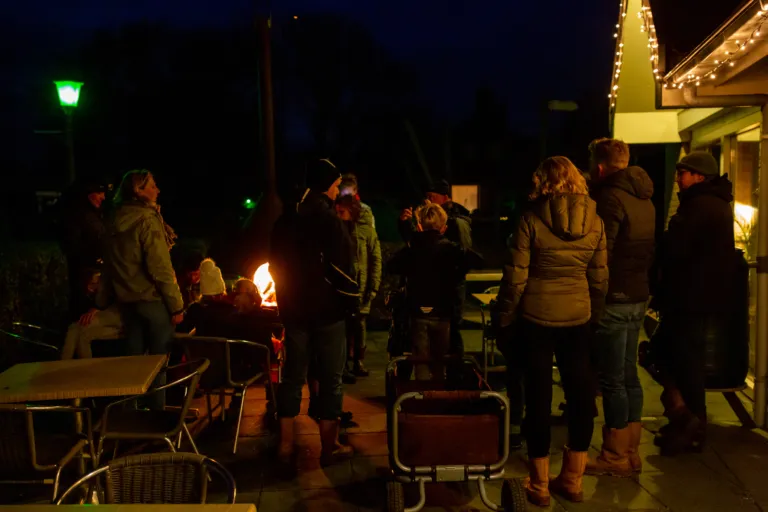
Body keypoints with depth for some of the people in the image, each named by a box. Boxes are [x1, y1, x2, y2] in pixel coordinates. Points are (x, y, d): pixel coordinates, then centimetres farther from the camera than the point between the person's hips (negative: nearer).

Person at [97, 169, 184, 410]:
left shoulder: (114, 222, 7)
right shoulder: (147, 220, -15)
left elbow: (110, 266, 13)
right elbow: (160, 268, -19)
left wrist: (102, 302, 19)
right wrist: (176, 305, -15)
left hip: (127, 300, 7)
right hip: (152, 299, -7)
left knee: (133, 356, 14)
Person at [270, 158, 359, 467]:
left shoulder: (285, 221, 8)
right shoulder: (329, 221, -14)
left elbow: (276, 265, 15)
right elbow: (341, 268, -17)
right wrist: (352, 299, -5)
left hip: (294, 308, 6)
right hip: (327, 309, -6)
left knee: (292, 376, 12)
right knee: (330, 378, 4)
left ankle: (285, 445, 16)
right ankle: (329, 446, 12)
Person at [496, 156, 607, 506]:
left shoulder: (532, 218, -9)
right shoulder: (594, 220, 2)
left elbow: (515, 276, -10)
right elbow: (599, 278, 5)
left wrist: (504, 316, 0)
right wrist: (595, 314, 17)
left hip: (536, 316, -3)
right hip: (578, 317, 3)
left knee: (539, 395, 6)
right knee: (580, 393, 13)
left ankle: (539, 484, 17)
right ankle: (572, 480, 24)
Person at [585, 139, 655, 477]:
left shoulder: (610, 198, -15)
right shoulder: (644, 198, 13)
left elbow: (601, 253, -19)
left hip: (613, 300, -9)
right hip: (638, 297, 9)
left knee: (612, 380, -1)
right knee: (629, 375, 14)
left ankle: (616, 457, 8)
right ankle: (631, 452, 23)